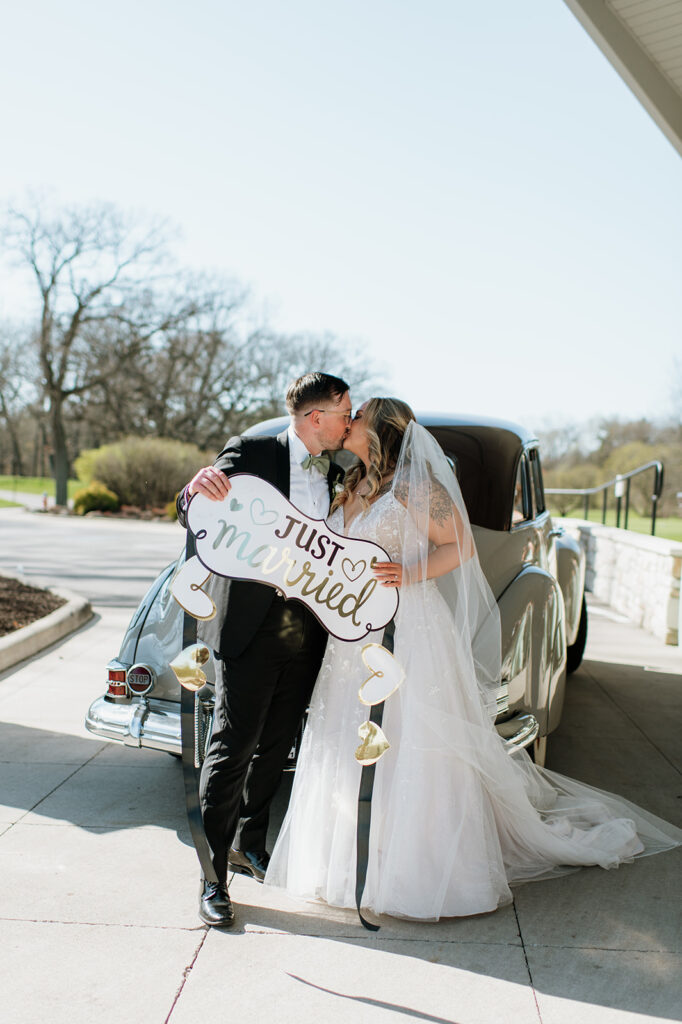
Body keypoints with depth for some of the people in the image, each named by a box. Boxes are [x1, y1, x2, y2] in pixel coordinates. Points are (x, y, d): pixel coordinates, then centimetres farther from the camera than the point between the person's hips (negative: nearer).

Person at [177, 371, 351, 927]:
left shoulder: (337, 474, 8)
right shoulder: (250, 453, -8)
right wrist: (199, 489, -36)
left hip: (308, 627, 6)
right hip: (250, 625, -6)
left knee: (276, 744, 15)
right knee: (233, 746, -5)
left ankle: (249, 842, 34)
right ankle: (213, 873, 5)